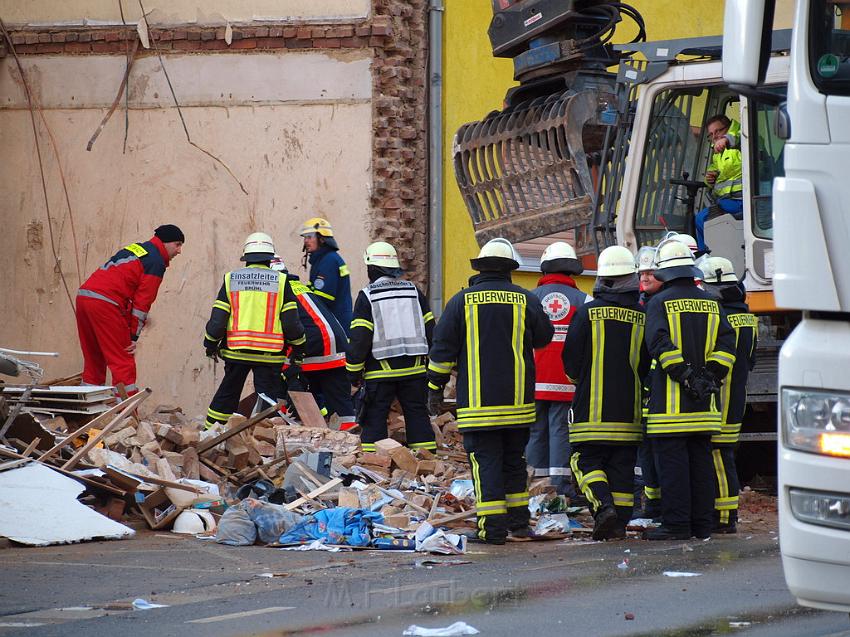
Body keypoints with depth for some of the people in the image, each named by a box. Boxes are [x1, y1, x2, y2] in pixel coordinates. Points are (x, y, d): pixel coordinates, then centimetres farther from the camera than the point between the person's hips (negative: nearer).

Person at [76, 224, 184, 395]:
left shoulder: (135, 248, 26)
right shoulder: (156, 262, -2)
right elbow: (143, 300, -5)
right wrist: (134, 336, -1)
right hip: (105, 304, -9)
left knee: (93, 362, 16)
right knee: (123, 363, -5)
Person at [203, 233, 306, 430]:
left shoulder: (231, 279, 3)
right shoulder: (280, 281, -2)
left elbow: (218, 319, 1)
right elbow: (291, 322, -3)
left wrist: (211, 344, 18)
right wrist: (298, 349, 10)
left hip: (235, 353, 2)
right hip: (269, 355, -2)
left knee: (226, 395, 17)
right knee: (271, 399, 3)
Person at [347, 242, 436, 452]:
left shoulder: (367, 296, -4)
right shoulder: (414, 292, 10)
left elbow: (359, 337, -7)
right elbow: (430, 330, 13)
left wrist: (354, 371, -1)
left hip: (380, 372, -4)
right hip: (415, 369, 4)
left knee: (374, 419, 1)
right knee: (418, 416, 10)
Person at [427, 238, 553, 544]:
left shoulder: (462, 301, -2)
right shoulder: (526, 300, 1)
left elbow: (443, 347, -1)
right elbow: (544, 336, 14)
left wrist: (435, 387, 7)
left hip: (477, 401, -3)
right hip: (517, 401, 3)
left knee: (485, 461, -2)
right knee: (514, 459, 15)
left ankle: (493, 527, -8)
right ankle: (518, 522, 20)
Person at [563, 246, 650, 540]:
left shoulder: (587, 312, -8)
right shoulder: (642, 317, -1)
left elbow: (571, 361, -3)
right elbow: (648, 364, 7)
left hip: (592, 407, -3)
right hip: (629, 410, 3)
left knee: (587, 460, 3)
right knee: (622, 465, 9)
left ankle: (604, 506, -19)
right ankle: (620, 522, 8)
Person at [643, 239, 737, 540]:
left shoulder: (660, 303, -5)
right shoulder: (711, 304, 10)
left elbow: (659, 343, -18)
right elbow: (726, 342, 3)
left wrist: (686, 376, -16)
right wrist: (711, 376, 0)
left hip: (671, 400, -5)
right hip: (704, 403, 5)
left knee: (672, 461, -4)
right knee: (701, 460, 11)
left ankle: (676, 524, -6)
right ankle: (702, 524, 13)